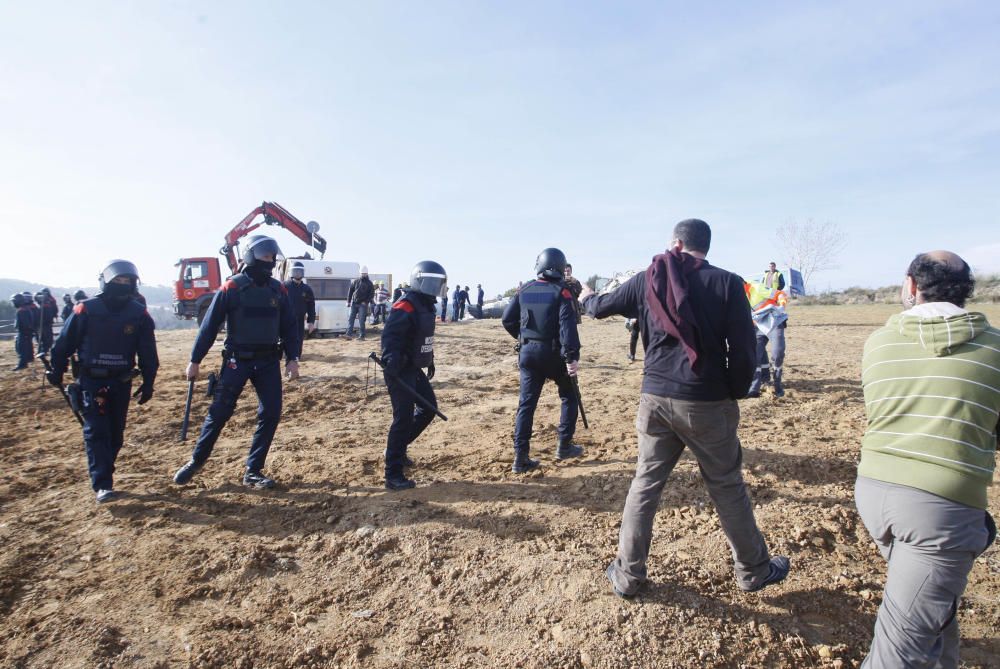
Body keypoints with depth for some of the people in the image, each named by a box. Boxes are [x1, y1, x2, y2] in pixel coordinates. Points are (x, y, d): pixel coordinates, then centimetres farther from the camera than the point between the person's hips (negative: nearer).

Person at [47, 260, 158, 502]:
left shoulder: (139, 314, -5)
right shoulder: (86, 310, -10)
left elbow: (148, 352, 1)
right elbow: (65, 342, 2)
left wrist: (148, 383, 1)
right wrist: (56, 372, 9)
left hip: (121, 382, 3)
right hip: (91, 381, -2)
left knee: (115, 432, 10)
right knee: (96, 432, -8)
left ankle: (103, 473, 29)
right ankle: (102, 485, -10)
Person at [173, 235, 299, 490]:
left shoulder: (278, 289, 5)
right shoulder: (232, 288, -7)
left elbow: (289, 326, 9)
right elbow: (210, 325, -3)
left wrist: (292, 358, 0)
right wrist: (195, 360, -2)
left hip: (268, 361, 4)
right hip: (237, 361, -3)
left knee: (271, 414, 0)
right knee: (219, 412, 0)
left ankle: (253, 471, 12)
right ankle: (196, 461, 23)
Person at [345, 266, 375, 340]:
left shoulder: (369, 283, 3)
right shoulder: (355, 281, 11)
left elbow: (372, 294, 0)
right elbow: (350, 291, 13)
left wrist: (366, 301, -11)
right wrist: (348, 301, 5)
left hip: (362, 304, -3)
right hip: (354, 303, 4)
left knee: (362, 320, -3)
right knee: (350, 319, -2)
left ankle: (362, 336, 2)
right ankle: (349, 334, -3)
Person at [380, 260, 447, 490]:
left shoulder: (426, 306, 13)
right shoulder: (405, 307, -18)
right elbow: (389, 337, -28)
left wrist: (430, 361, 24)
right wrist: (391, 363, -39)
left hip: (414, 369, 10)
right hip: (400, 372, -10)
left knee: (429, 408, 16)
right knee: (404, 418, -7)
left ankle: (397, 449, 31)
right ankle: (393, 476, 3)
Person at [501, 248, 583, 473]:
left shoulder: (524, 290, 5)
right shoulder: (561, 292, -9)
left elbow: (507, 319, 6)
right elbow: (567, 326, -19)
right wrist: (572, 356, -22)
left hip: (528, 352, 4)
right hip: (553, 353, -4)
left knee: (526, 403, 6)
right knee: (569, 397, 18)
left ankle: (520, 458, 2)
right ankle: (564, 446, 21)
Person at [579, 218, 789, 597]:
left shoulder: (648, 280, 4)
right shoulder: (726, 283, -4)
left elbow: (601, 307, 18)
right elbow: (744, 348, -8)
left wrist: (587, 297, 41)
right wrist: (735, 394, 7)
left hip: (655, 398, 2)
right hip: (706, 402, -2)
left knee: (645, 484, 13)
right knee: (727, 487, 14)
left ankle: (627, 575, 22)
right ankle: (753, 571, 33)